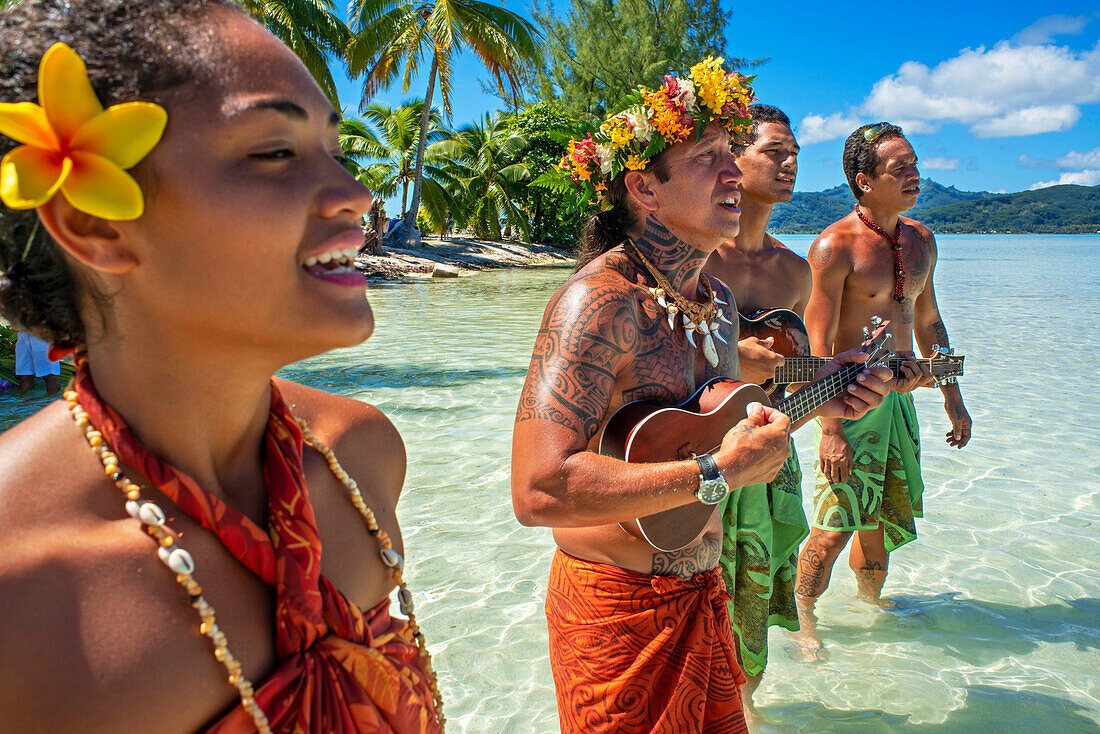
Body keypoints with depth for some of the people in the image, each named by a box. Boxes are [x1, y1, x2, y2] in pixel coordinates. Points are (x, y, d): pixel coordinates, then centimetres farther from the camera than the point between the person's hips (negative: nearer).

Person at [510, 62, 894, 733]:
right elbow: (538, 490, -36)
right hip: (617, 608, -8)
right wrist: (719, 474, -30)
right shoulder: (598, 300, -25)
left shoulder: (717, 297, 5)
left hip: (701, 591, 9)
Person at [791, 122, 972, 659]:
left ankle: (872, 601, 38)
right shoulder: (834, 246, -14)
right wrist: (830, 429, -22)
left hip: (901, 395, 7)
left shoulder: (921, 240, 10)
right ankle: (804, 619, 16)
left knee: (883, 521, 16)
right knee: (835, 528, -4)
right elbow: (819, 348, -17)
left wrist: (953, 396, 17)